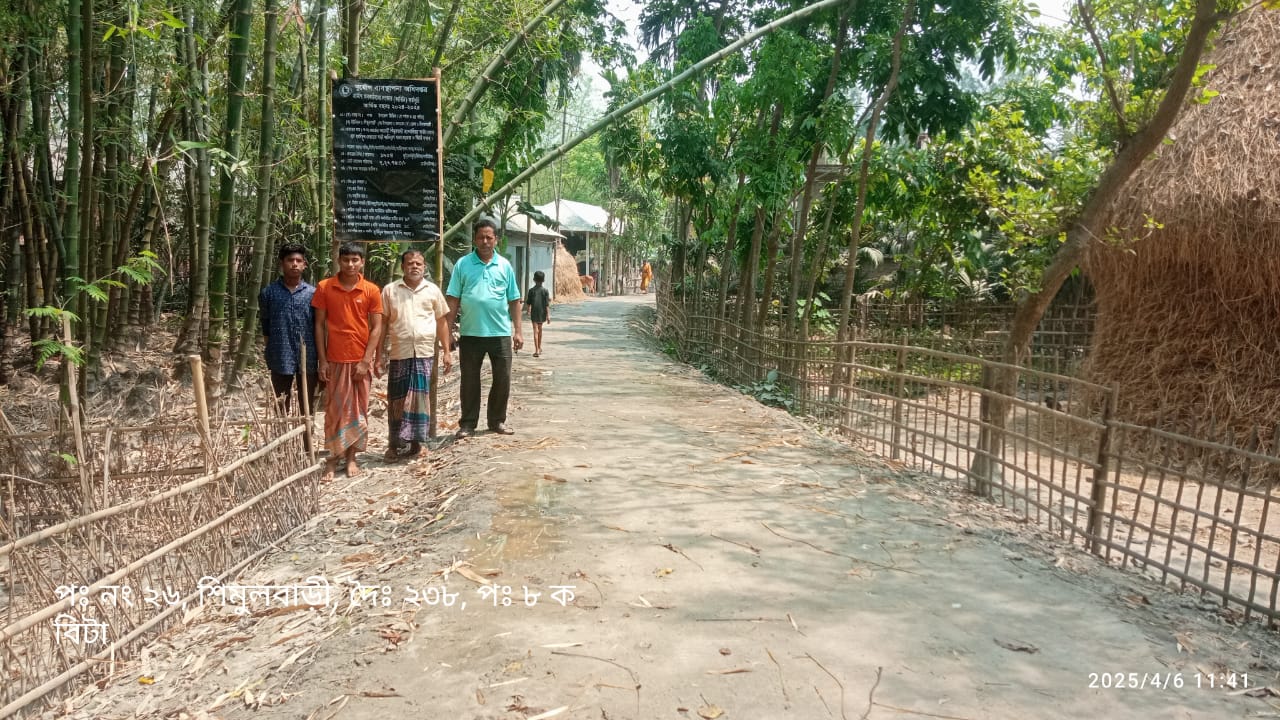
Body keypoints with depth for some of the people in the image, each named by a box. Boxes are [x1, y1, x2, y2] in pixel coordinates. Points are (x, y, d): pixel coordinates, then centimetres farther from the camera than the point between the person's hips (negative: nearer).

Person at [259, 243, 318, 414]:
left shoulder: (313, 293, 2)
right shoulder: (269, 292, 1)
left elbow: (318, 329, 5)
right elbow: (265, 328, 5)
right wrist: (270, 355, 2)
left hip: (308, 360, 1)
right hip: (280, 360, 0)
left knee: (307, 408, 10)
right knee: (280, 408, 9)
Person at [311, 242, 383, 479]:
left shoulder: (371, 290, -2)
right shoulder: (324, 287, -1)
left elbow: (377, 328, -2)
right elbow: (319, 325, 1)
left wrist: (366, 361, -9)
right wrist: (322, 360, -4)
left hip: (360, 361, 0)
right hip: (335, 360, 0)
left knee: (358, 410, 7)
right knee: (334, 410, 5)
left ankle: (351, 457, 17)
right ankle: (333, 457, 13)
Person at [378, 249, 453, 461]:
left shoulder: (432, 290, 7)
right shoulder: (390, 290, 4)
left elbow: (442, 321, 11)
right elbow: (383, 323, 6)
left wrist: (447, 352, 6)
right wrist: (379, 355, 2)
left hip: (425, 353, 1)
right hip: (399, 354, 0)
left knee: (420, 397, 3)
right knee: (397, 399, 4)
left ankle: (416, 441, 13)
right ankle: (394, 444, 13)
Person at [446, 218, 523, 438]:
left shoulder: (504, 266, 6)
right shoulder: (463, 264, 2)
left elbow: (514, 301, 8)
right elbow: (453, 299, 1)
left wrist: (518, 331, 4)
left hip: (500, 333, 1)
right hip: (470, 333, -1)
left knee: (502, 379, 7)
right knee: (469, 380, 6)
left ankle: (498, 420, 22)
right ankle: (468, 423, 17)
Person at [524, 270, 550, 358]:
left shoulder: (531, 290, -4)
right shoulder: (545, 290, -3)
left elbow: (528, 303, 2)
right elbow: (547, 304, -7)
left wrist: (528, 311, 20)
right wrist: (548, 315, -6)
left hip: (534, 313, -2)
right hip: (542, 313, 2)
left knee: (536, 331, -5)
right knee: (540, 329, 20)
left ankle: (537, 350, -15)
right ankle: (539, 348, 33)